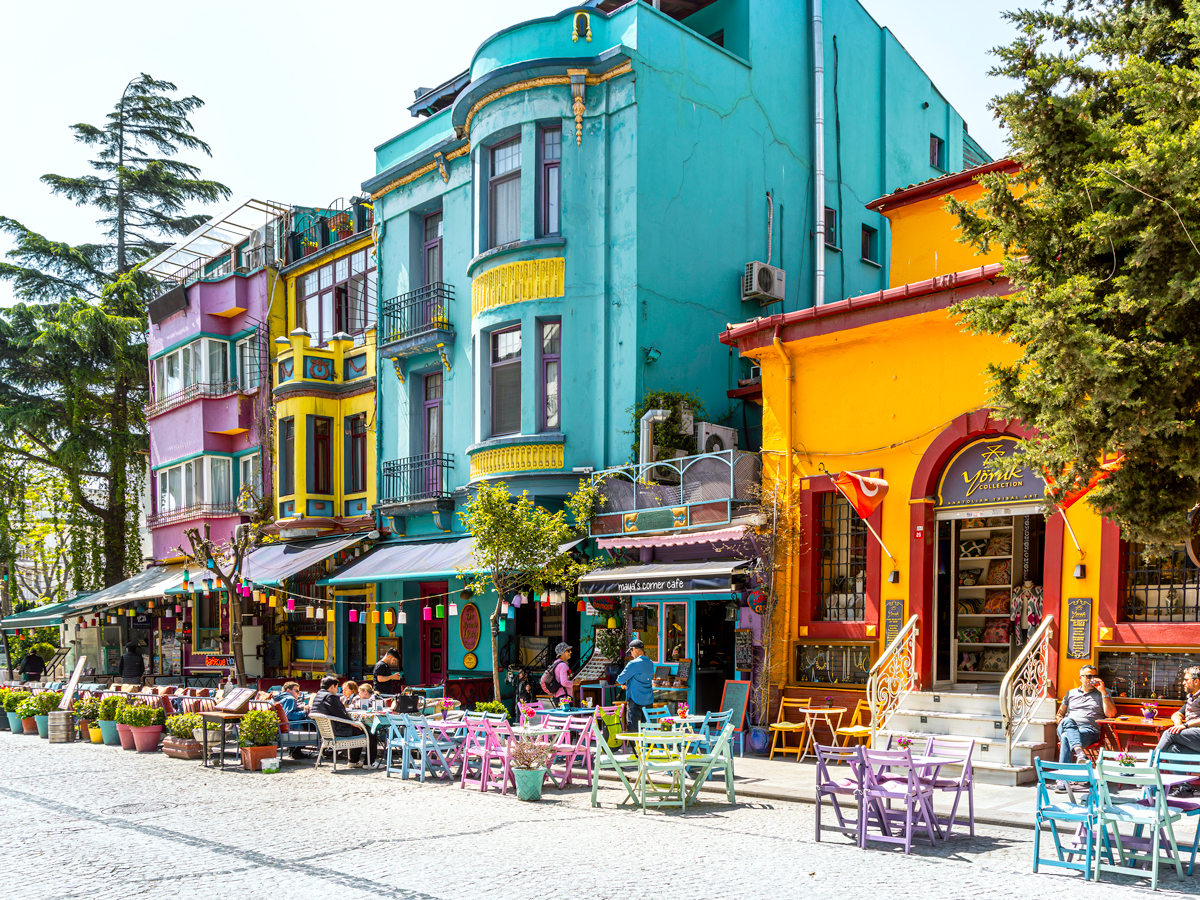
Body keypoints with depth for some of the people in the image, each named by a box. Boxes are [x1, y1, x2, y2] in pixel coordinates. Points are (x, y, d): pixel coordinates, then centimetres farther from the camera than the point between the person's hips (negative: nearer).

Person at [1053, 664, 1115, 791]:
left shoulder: (1101, 694, 20)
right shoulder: (1071, 693, 29)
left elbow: (1111, 714, 2)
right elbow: (1059, 714, 28)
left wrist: (1103, 691, -1)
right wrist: (1062, 723, 2)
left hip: (1089, 730, -3)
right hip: (1066, 728, 3)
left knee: (1066, 737, -36)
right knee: (1068, 721, -37)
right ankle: (1079, 752, -61)